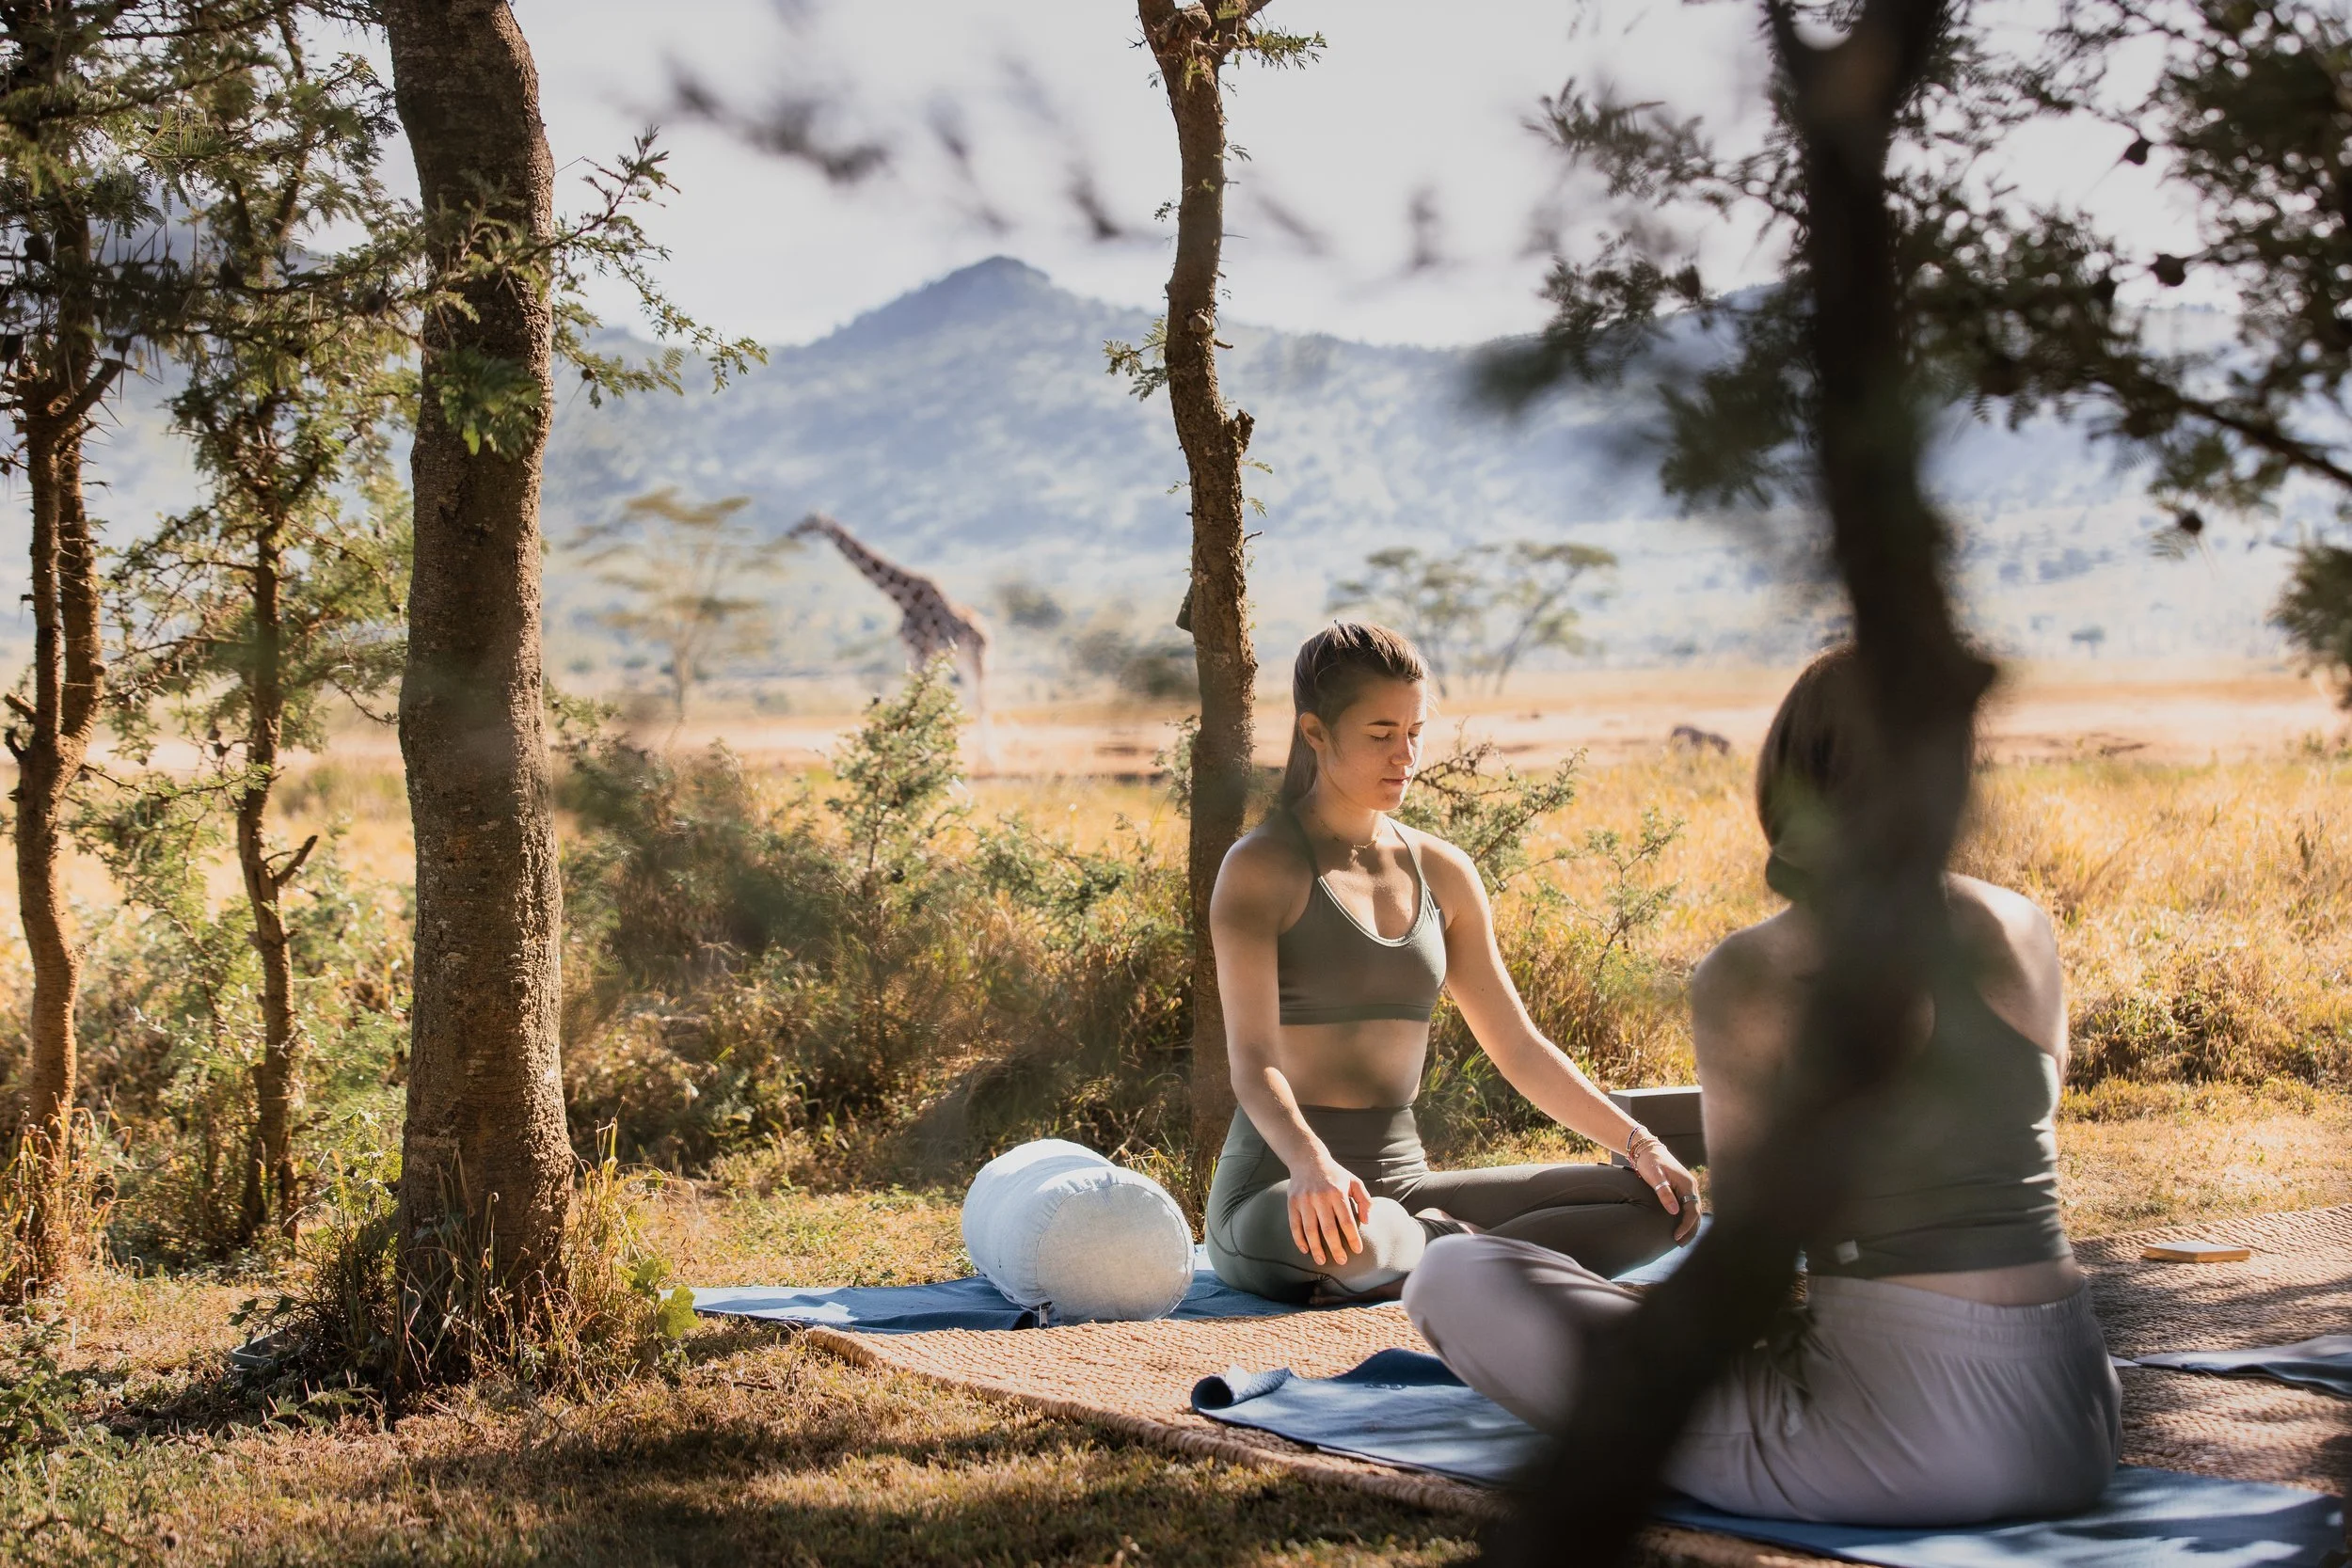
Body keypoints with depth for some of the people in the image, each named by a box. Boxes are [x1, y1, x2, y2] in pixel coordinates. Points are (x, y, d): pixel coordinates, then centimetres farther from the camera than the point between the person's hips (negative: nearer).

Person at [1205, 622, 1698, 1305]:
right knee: (1334, 1230, -44)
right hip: (1277, 1195, -7)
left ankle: (1416, 1264, -21)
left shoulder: (1442, 872, 12)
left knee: (1656, 1203, -10)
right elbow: (1254, 1060, -18)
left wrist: (1638, 1142, 2)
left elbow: (1518, 1047, 16)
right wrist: (1312, 1164, -39)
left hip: (1403, 1185, 7)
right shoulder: (1262, 869, -7)